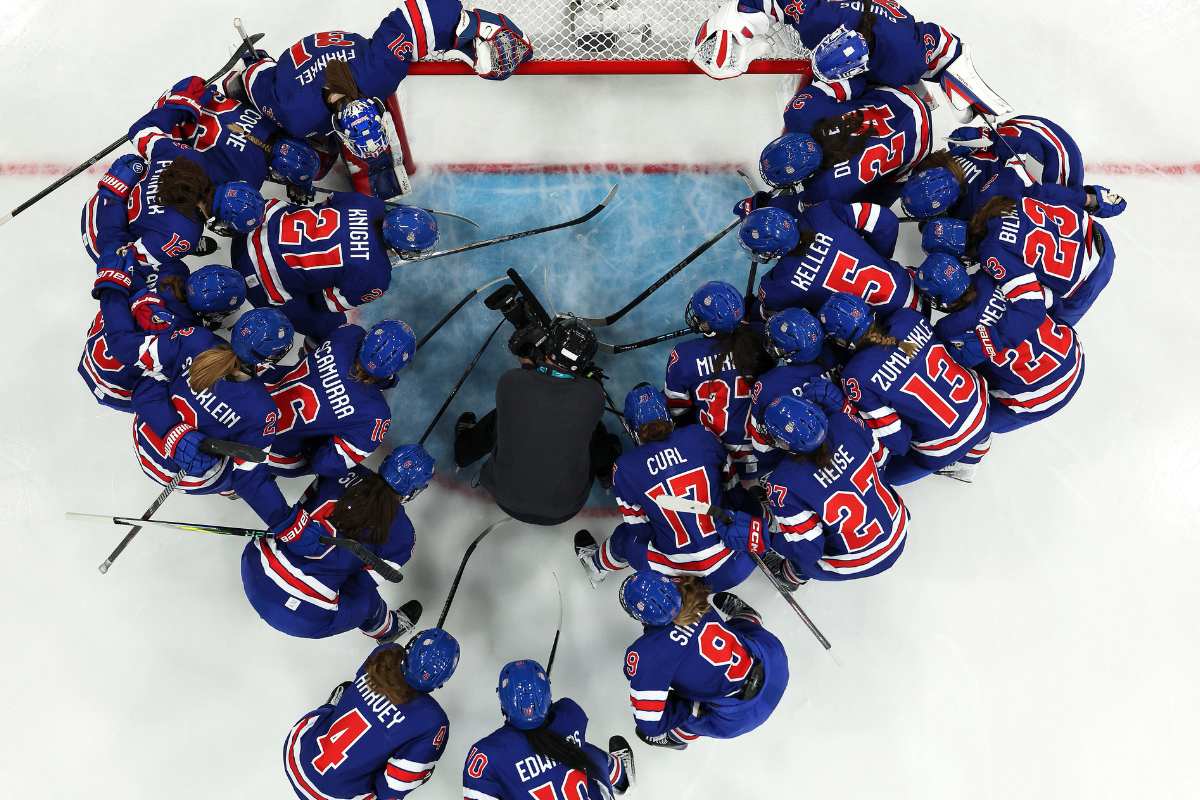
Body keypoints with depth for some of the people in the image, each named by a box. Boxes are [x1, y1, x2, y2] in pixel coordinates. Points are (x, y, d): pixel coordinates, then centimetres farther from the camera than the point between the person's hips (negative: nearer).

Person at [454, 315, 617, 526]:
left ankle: (464, 450, 51)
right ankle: (609, 466, 50)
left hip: (506, 500, 1)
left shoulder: (509, 381, -23)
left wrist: (527, 364, 17)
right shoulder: (593, 394, -22)